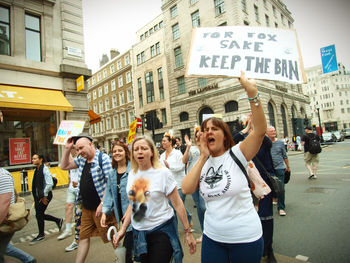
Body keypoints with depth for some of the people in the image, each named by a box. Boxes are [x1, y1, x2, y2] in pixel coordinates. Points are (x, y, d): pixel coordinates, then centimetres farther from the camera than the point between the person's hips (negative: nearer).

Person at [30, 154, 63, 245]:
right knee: (39, 214, 12)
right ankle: (58, 220, 31)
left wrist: (44, 195, -17)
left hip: (45, 195, -8)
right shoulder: (36, 170, 8)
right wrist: (36, 196, 11)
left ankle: (41, 235, 22)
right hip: (38, 196, 8)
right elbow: (35, 185, 14)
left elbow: (50, 184, -22)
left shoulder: (45, 169, -17)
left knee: (39, 214, 1)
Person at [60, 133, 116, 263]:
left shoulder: (103, 158, -15)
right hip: (86, 207, 7)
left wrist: (102, 204, -21)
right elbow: (64, 166, 20)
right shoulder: (81, 160, 9)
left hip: (100, 207, -7)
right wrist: (67, 149, 7)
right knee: (83, 236, 18)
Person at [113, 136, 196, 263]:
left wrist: (188, 232, -10)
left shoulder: (163, 173, -14)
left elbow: (178, 204, -11)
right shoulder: (132, 174, 2)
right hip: (138, 232, 5)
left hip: (161, 231, -5)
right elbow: (133, 203, 12)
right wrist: (123, 229, 8)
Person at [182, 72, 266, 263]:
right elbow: (186, 189, -13)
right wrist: (203, 157, -15)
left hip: (245, 237, -3)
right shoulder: (202, 163, 1)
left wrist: (252, 94, -37)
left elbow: (260, 130, -26)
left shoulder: (236, 155, -11)